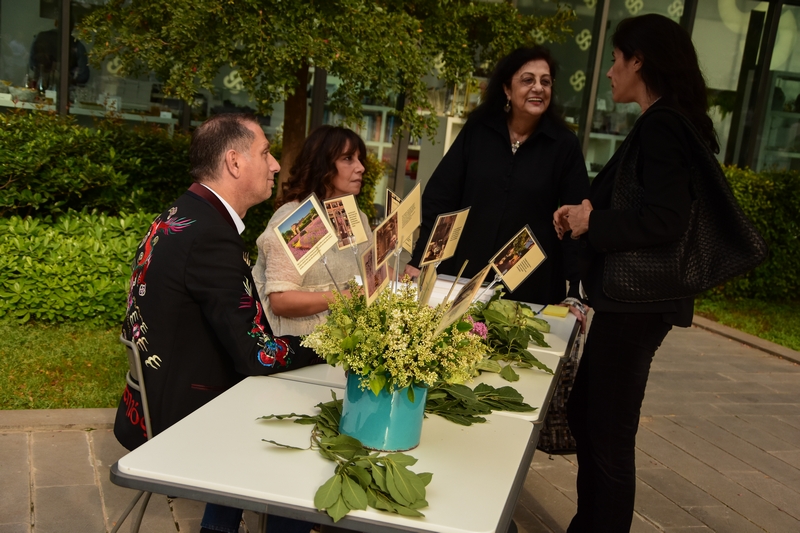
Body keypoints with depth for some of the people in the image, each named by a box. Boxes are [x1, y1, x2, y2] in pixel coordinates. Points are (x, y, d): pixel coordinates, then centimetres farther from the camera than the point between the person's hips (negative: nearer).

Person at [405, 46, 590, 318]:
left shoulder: (564, 145, -2)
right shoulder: (477, 131, 2)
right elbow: (439, 197, 1)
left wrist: (578, 290, -11)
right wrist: (418, 261, -7)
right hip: (463, 274, 2)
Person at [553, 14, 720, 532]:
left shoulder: (660, 125, -16)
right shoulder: (665, 123, 16)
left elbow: (666, 220, -26)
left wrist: (591, 223, -13)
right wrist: (590, 210, 1)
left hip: (638, 300, -10)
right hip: (630, 295, 11)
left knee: (610, 436, 1)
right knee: (584, 413, 19)